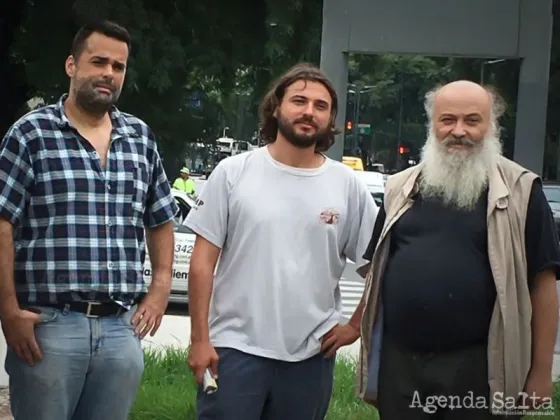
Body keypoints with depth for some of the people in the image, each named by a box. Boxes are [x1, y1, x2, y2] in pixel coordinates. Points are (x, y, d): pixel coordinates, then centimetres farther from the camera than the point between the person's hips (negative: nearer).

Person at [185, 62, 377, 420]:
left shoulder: (347, 184, 2)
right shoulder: (234, 172, -2)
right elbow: (203, 260, -2)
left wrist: (355, 327, 4)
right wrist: (200, 338, -5)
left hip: (311, 354, 2)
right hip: (236, 347, -2)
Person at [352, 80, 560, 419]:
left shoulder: (519, 190, -3)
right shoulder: (403, 188, 9)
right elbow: (377, 268, 15)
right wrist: (355, 325, 10)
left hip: (480, 366, -3)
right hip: (399, 361, 4)